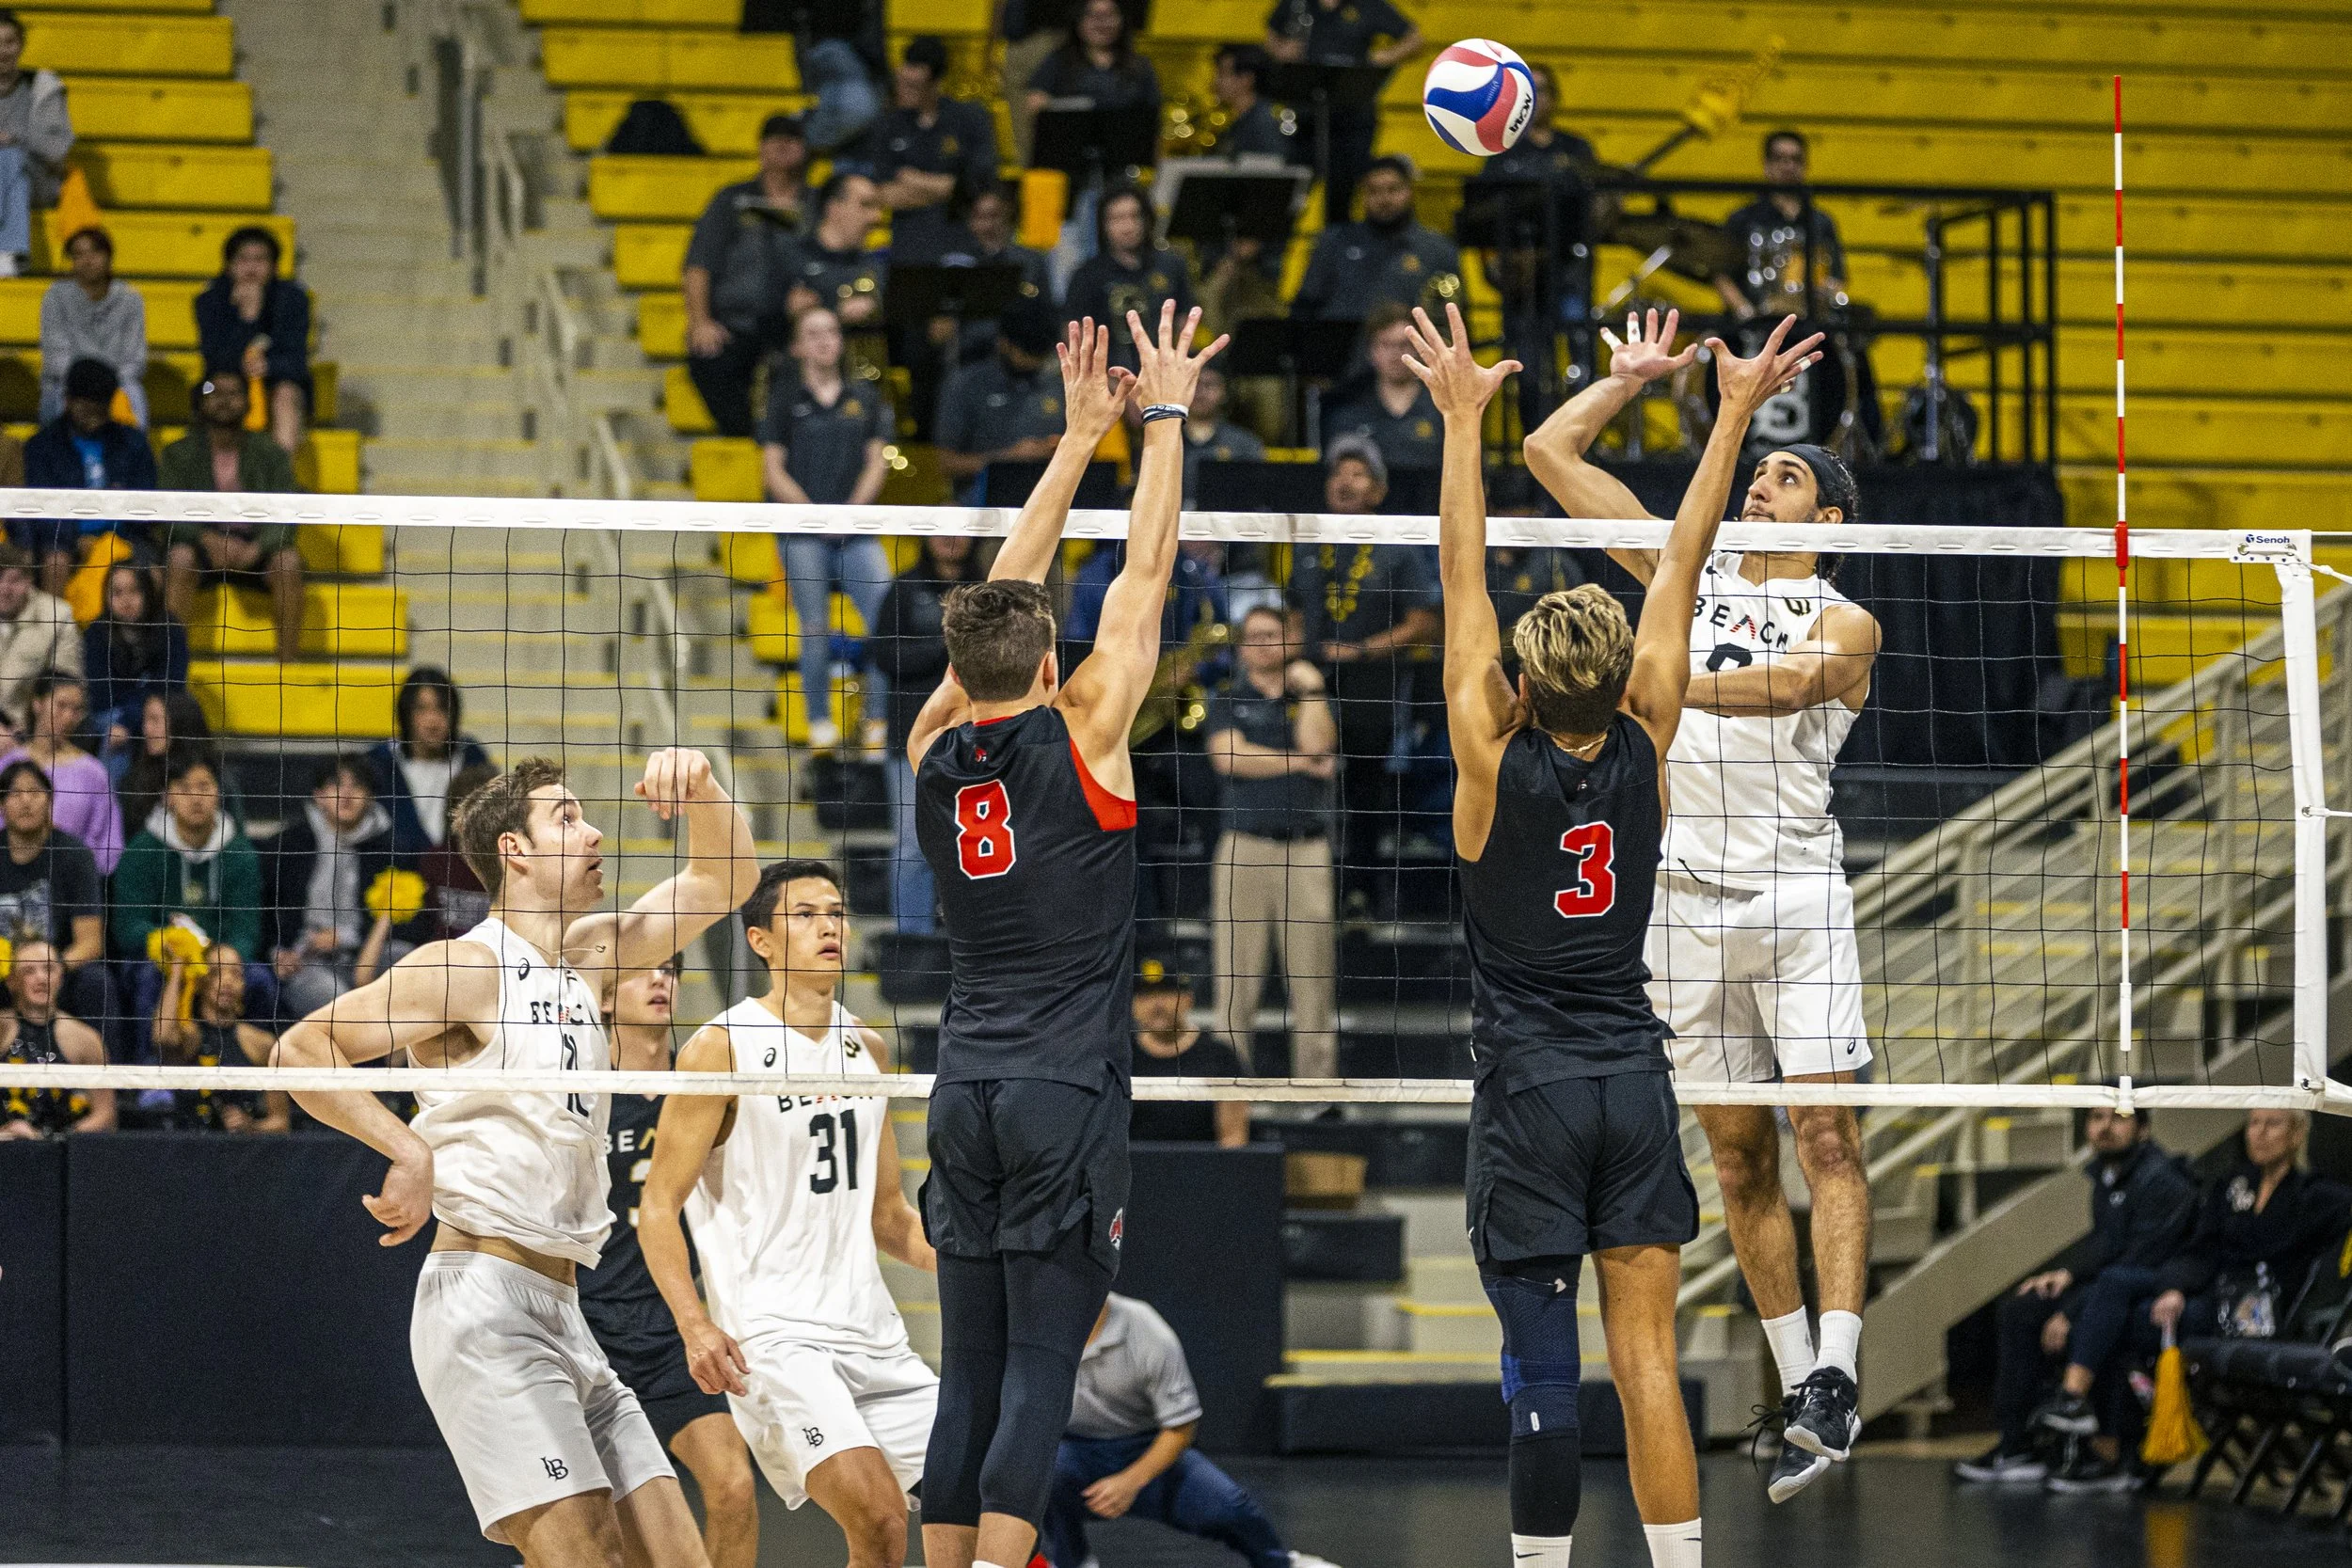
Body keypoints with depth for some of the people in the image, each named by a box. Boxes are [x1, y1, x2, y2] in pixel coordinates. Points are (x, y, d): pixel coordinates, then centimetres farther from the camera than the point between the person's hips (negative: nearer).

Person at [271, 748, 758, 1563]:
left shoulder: (590, 957, 17)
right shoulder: (465, 968, -5)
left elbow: (722, 880, 23)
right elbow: (303, 1049, -13)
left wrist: (699, 791, 3)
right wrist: (409, 1149, -23)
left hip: (563, 1313, 8)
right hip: (483, 1300, -8)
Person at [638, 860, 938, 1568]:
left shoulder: (869, 1050, 14)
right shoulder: (721, 1050, -6)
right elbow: (658, 1205, -7)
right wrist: (694, 1324, -21)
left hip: (871, 1328, 7)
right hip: (771, 1335, -7)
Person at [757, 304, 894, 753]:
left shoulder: (865, 398, 14)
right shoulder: (785, 399, 7)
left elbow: (875, 463, 9)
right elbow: (774, 471, 3)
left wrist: (853, 510, -7)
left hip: (857, 531, 2)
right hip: (802, 534, -2)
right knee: (815, 630, -5)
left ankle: (879, 720, -4)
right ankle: (820, 723, 6)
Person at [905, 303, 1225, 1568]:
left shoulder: (934, 752, 6)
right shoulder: (1080, 736, -7)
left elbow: (1004, 594, 17)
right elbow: (1145, 572, 1)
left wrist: (1082, 431, 22)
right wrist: (1164, 416, 11)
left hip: (964, 1095, 5)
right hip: (1065, 1096, -5)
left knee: (970, 1374, 7)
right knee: (1040, 1371, -7)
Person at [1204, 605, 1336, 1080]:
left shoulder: (1312, 697, 16)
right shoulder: (1228, 699, 13)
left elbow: (1317, 745, -4)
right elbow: (1228, 756, -5)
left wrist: (1310, 690, -1)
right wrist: (1301, 762, -3)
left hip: (1307, 851, 1)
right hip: (1245, 846, -1)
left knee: (1313, 978, -2)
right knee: (1237, 975, -5)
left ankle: (1316, 1078, 1)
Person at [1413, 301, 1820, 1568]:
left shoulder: (1497, 760, -10)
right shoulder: (1645, 750, -3)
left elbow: (1463, 576, -8)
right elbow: (1681, 570, 2)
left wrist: (1462, 418, -5)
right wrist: (1734, 415, 7)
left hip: (1529, 1085, -3)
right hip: (1633, 1078, 3)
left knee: (1540, 1364, -4)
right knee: (1648, 1362, 1)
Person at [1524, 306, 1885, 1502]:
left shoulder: (1843, 623, 4)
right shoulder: (1688, 574, 16)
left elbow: (1779, 688, -20)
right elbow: (1551, 453, 18)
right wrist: (1630, 379, 21)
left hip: (1795, 889, -4)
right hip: (1686, 898, 4)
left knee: (1825, 1134, -14)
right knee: (1740, 1157, 4)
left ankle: (1836, 1372, -21)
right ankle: (1801, 1391, 9)